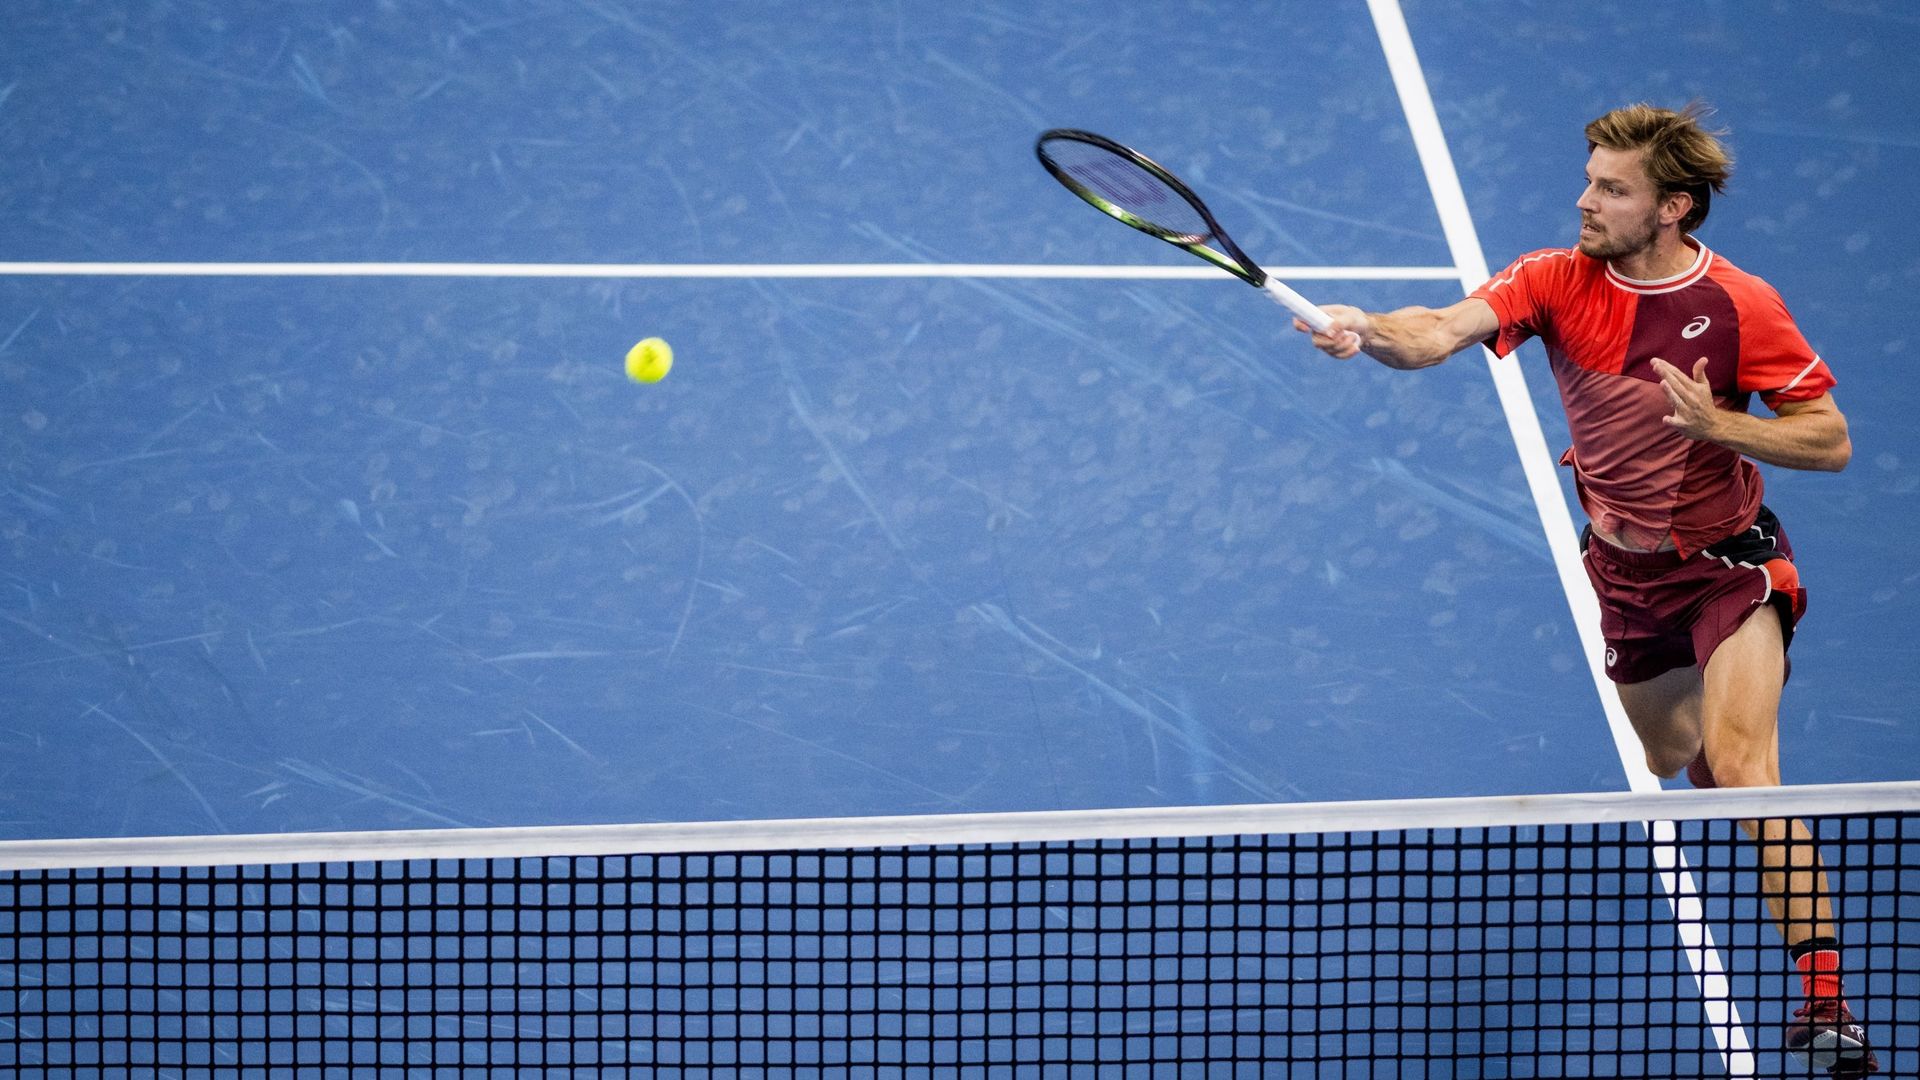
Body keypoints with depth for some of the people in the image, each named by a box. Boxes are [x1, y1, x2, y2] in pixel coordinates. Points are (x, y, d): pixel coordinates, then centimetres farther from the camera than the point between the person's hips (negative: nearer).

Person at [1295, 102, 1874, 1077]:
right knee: (1674, 761, 21)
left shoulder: (1741, 306, -17)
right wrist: (1370, 331, -48)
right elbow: (1442, 333, -26)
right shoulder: (1560, 280, -11)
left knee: (1741, 764, -22)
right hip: (1625, 571, 5)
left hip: (1727, 566, -5)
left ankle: (1824, 1000, -22)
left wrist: (1717, 425, -27)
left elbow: (1831, 440, -12)